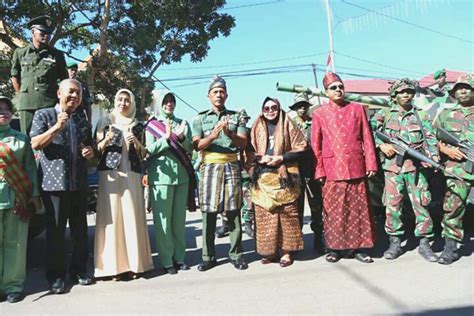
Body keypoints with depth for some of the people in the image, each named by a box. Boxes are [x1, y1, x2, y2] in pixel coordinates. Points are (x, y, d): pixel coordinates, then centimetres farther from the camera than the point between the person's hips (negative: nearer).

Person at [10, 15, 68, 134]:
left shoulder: (57, 55, 8)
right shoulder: (20, 53, 10)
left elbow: (64, 80, 12)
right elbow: (15, 77, 16)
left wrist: (58, 97, 5)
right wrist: (21, 96, 11)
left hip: (50, 104, -1)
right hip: (26, 104, 1)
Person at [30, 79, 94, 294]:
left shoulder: (82, 119, 16)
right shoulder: (43, 115, 2)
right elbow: (35, 144, -9)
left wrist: (90, 152, 3)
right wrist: (57, 127, -20)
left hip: (79, 183, 4)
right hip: (53, 183, -4)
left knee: (80, 230, 10)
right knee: (55, 231, 2)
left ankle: (79, 270, 23)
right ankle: (56, 276, 14)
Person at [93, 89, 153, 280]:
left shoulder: (137, 126, 16)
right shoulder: (105, 123, 10)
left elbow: (144, 154, 15)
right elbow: (96, 151, 7)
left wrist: (136, 142, -4)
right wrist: (106, 140, -11)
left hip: (132, 175, 2)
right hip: (110, 174, -1)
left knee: (132, 216, -3)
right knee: (111, 216, -7)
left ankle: (133, 263, 3)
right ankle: (113, 264, -2)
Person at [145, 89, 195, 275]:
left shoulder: (182, 123, 14)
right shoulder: (152, 125, 5)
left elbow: (190, 148, 7)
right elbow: (149, 150, -5)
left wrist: (181, 137, -12)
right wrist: (167, 137, -17)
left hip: (182, 176, 3)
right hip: (161, 176, -3)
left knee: (179, 219, 7)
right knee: (163, 220, -2)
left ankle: (179, 257, 16)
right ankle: (166, 261, 6)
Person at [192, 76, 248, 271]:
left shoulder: (236, 117, 13)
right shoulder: (200, 119, 11)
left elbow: (243, 143, 2)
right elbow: (197, 145, -1)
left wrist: (229, 133, -18)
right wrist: (213, 135, -20)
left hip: (231, 167, 1)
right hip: (209, 167, 0)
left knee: (234, 212, 1)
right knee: (208, 213, -1)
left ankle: (236, 254, 10)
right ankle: (208, 257, 8)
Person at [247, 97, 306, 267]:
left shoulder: (288, 126, 7)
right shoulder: (256, 129, 14)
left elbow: (301, 148, 2)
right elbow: (249, 152, 12)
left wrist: (281, 158, -10)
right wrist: (259, 158, -8)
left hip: (283, 177, -2)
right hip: (263, 178, 2)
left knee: (286, 214, -3)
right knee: (265, 215, 2)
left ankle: (286, 251, 5)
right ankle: (269, 251, 12)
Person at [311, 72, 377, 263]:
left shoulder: (357, 109, 9)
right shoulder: (319, 113, 5)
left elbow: (367, 138, 8)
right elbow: (315, 145, 4)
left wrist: (370, 163, 2)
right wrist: (319, 170, -2)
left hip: (356, 168, 1)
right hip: (332, 170, -1)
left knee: (358, 209, 6)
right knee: (333, 210, 3)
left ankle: (357, 247, 17)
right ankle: (334, 248, 16)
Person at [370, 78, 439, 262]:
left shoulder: (421, 116, 13)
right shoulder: (384, 114, 10)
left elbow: (430, 138, 6)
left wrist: (433, 156, -11)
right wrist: (381, 144, -11)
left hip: (416, 166, 1)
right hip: (392, 166, 0)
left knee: (420, 204, 0)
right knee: (392, 205, 2)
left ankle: (424, 244, 10)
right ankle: (395, 243, 13)